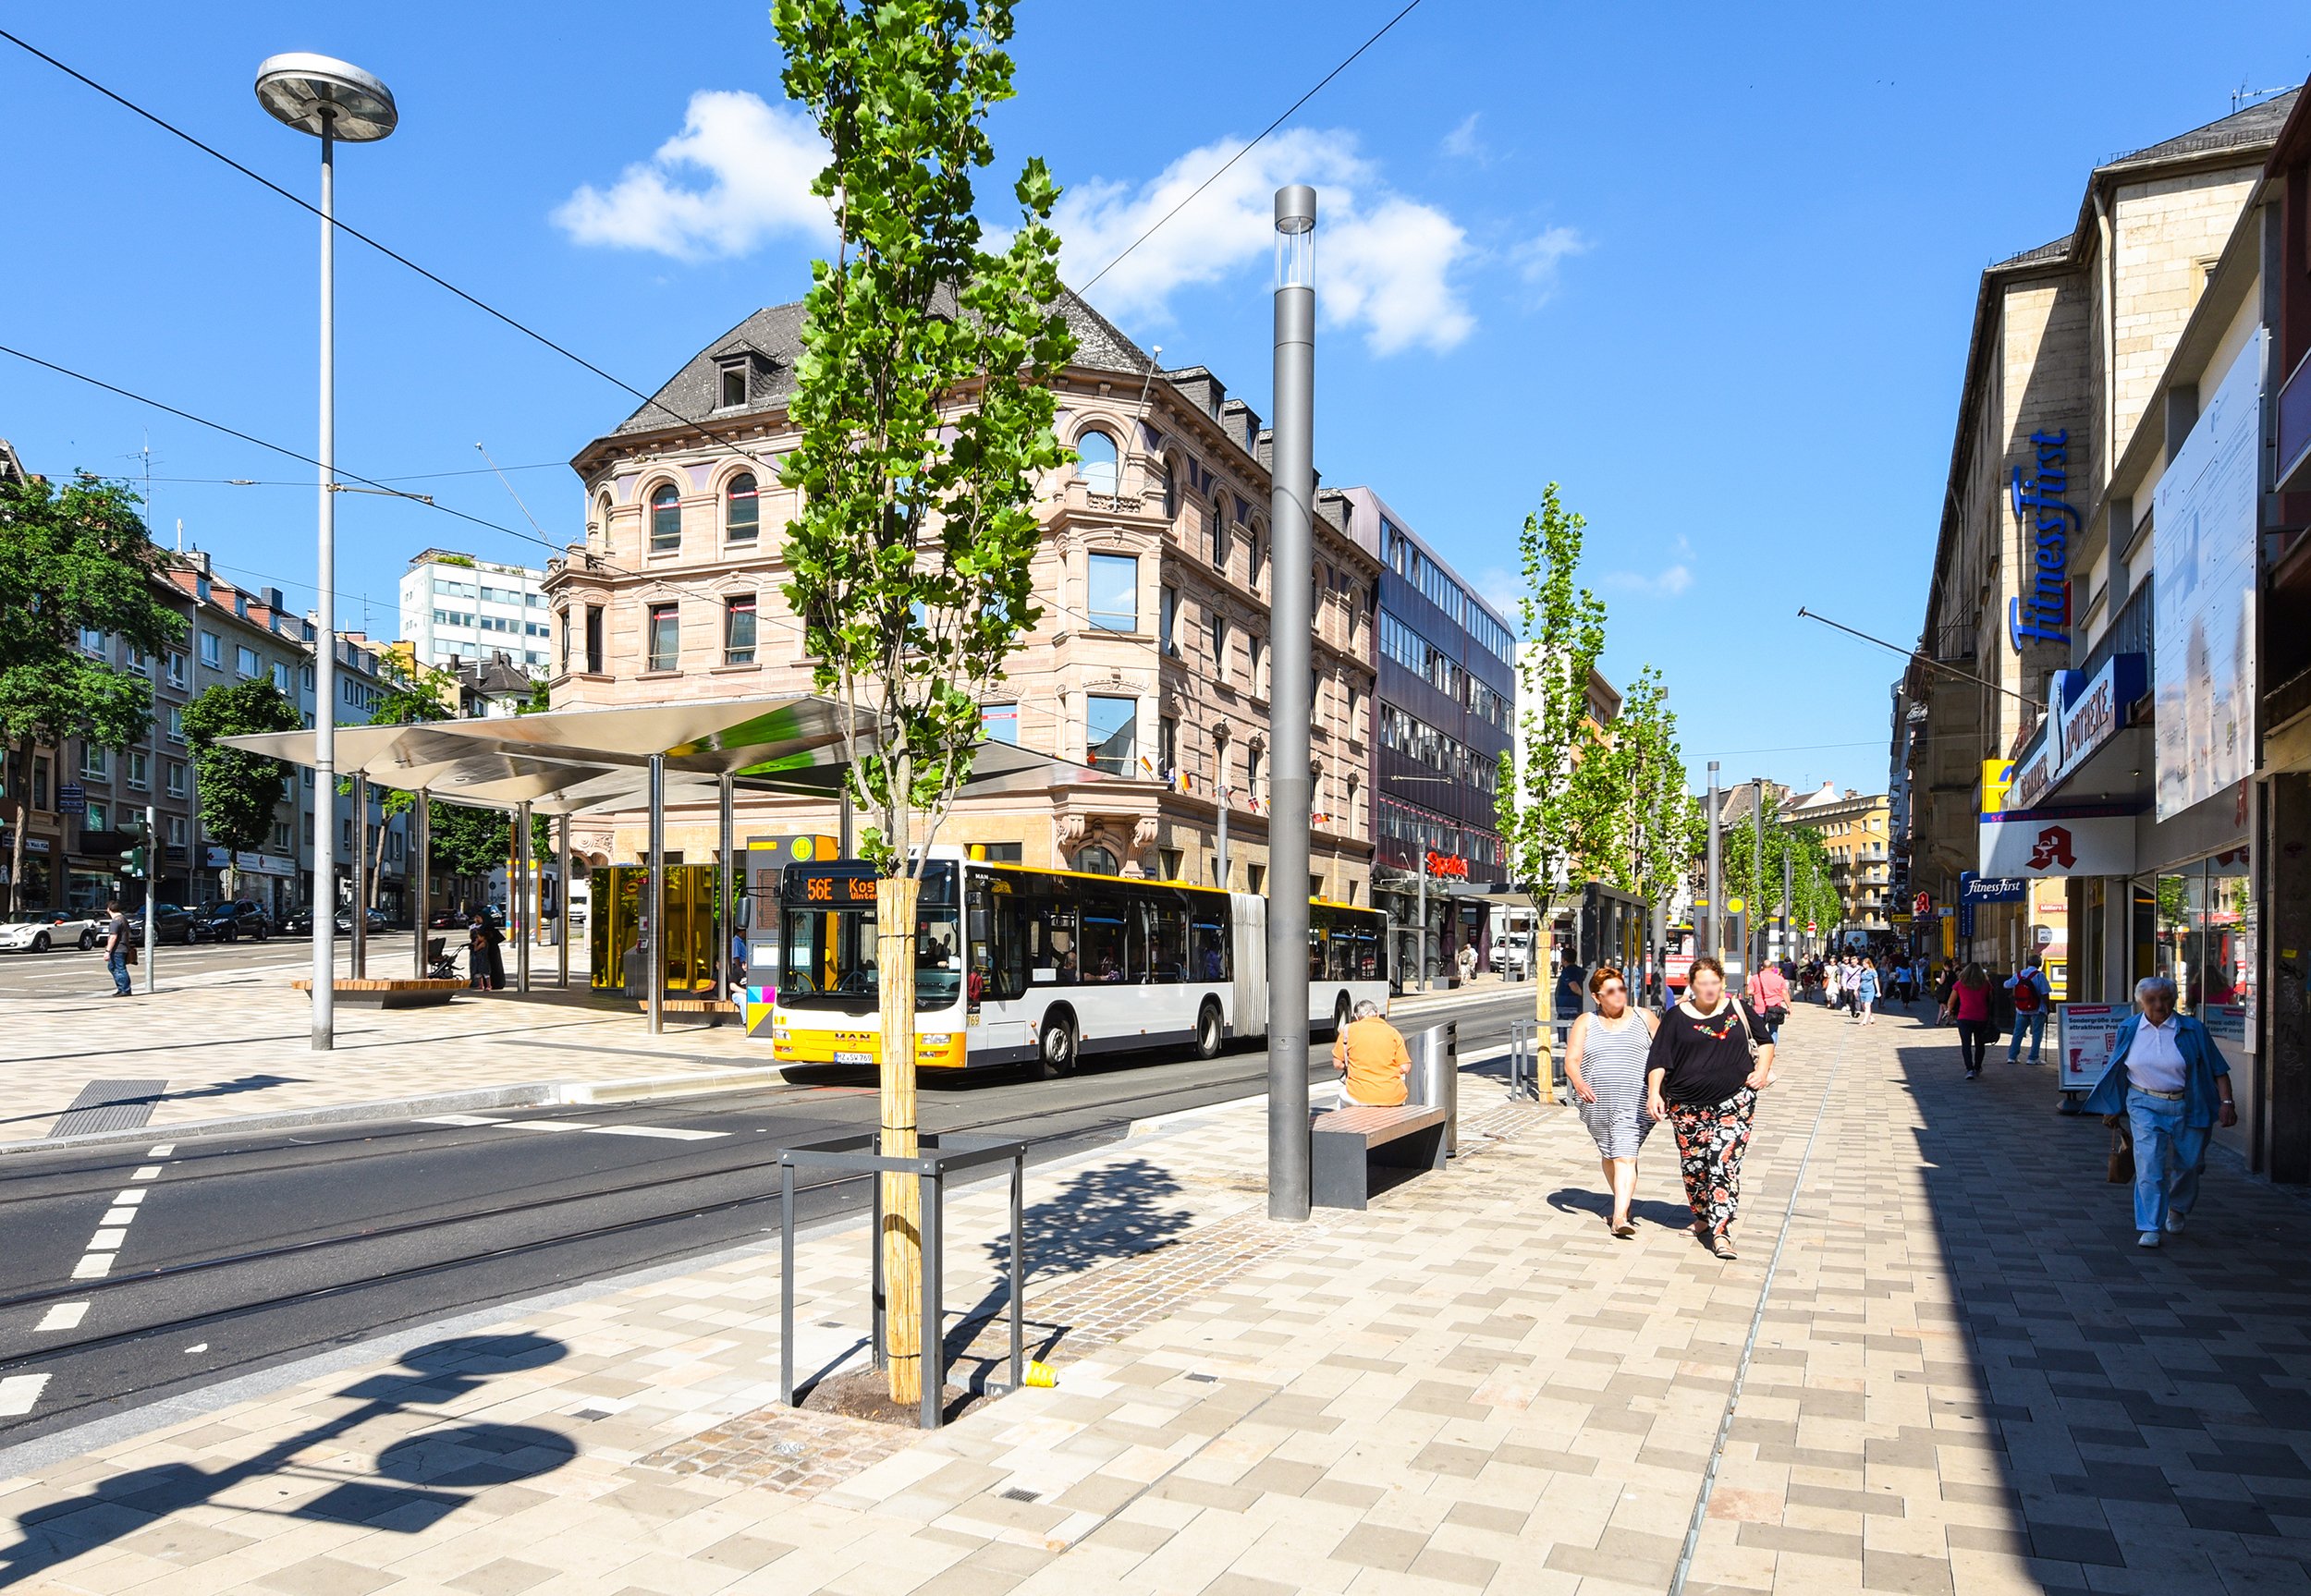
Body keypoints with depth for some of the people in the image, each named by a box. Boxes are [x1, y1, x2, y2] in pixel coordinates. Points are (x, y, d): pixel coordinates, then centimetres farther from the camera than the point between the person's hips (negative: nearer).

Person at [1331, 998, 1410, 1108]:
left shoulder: (1349, 1029, 0)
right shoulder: (1392, 1032, 4)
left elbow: (1337, 1064, 3)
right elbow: (1405, 1068, 1)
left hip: (1360, 1098, -1)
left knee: (1343, 1094, 33)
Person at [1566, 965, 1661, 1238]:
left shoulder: (1643, 1018, 8)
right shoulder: (1585, 1023, 8)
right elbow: (1571, 1060, 0)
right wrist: (1578, 1082, -21)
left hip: (1634, 1103, -3)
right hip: (1597, 1102, 3)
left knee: (1625, 1157, -14)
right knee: (1609, 1154, 15)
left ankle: (1619, 1217, -20)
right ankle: (1623, 1203, 35)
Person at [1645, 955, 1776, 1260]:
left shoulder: (1738, 1010, 7)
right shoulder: (1677, 1017, 3)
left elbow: (1764, 1041, 20)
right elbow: (1658, 1059, 1)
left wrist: (1762, 1069, 2)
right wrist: (1654, 1092, -12)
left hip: (1734, 1102, -1)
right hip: (1688, 1106, 1)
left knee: (1724, 1162, -11)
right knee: (1693, 1165, 8)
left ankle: (1720, 1232, -10)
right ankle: (1702, 1216, 31)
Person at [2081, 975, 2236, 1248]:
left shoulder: (2192, 1030, -5)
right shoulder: (2129, 1030, 0)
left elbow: (2218, 1070, -2)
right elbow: (2115, 1070, 10)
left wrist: (2226, 1102, -11)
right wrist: (2111, 1108, 13)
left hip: (2187, 1107, 0)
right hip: (2145, 1106, 0)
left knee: (2187, 1164, 13)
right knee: (2149, 1164, -11)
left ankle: (2177, 1209, 43)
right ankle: (2149, 1228, -8)